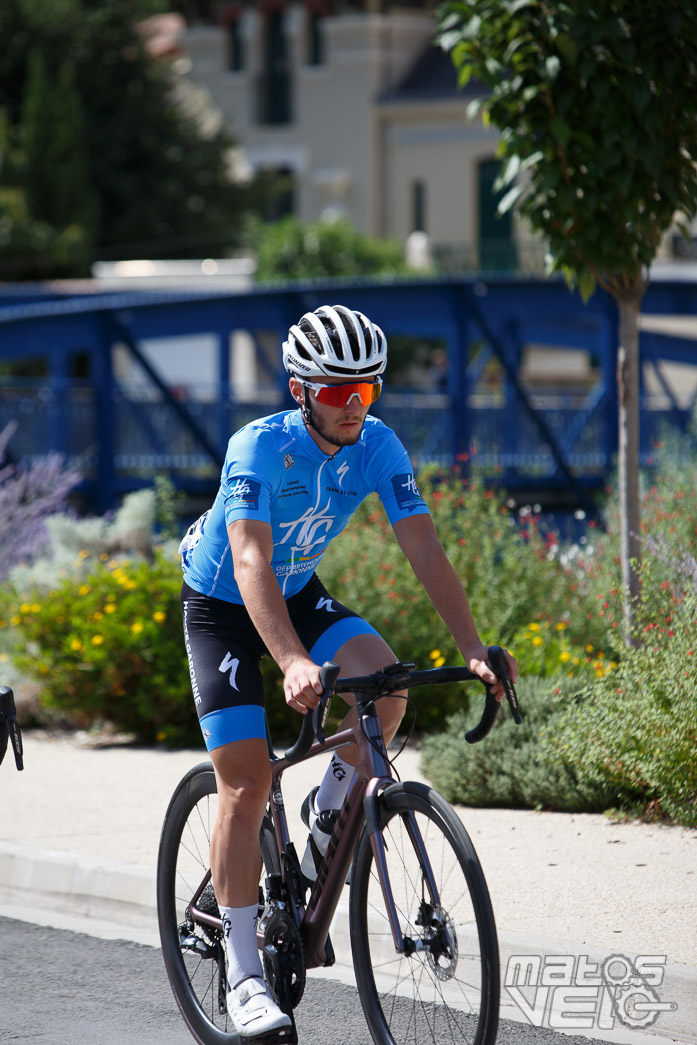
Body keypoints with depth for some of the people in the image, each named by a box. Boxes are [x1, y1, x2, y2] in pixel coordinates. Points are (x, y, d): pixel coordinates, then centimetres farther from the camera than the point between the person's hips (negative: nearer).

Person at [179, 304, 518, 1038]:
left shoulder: (378, 447, -17)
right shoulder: (259, 448, -31)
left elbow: (424, 550, -19)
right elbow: (251, 563, -42)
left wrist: (473, 649, -32)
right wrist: (293, 664, -56)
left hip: (299, 593, 4)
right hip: (222, 606, -4)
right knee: (246, 781, -13)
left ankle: (330, 813, 2)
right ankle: (242, 971, -8)